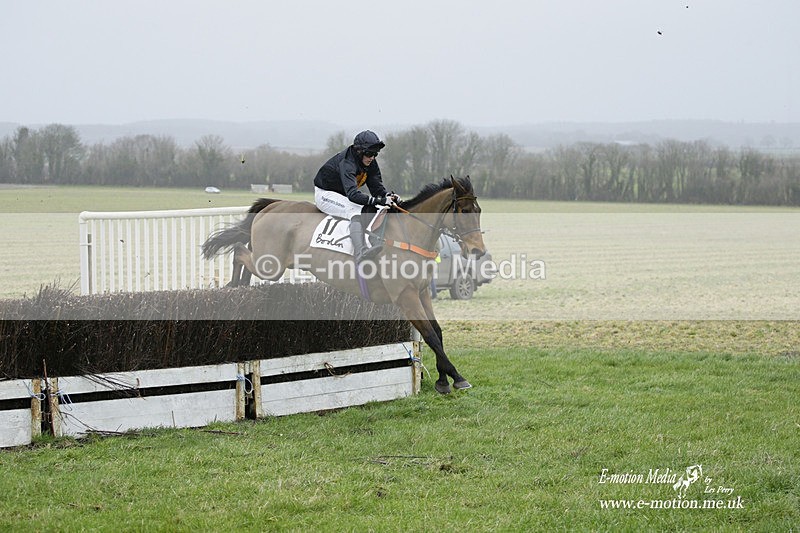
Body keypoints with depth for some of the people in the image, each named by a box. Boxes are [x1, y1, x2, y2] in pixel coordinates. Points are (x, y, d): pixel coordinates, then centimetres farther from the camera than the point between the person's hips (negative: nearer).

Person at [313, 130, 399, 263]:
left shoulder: (371, 164, -7)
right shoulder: (346, 163, -32)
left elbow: (377, 189, -7)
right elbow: (352, 194, -44)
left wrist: (388, 197, -30)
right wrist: (379, 200, -52)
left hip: (343, 196, 9)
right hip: (325, 194, -9)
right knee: (356, 211, -33)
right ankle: (360, 253, -52)